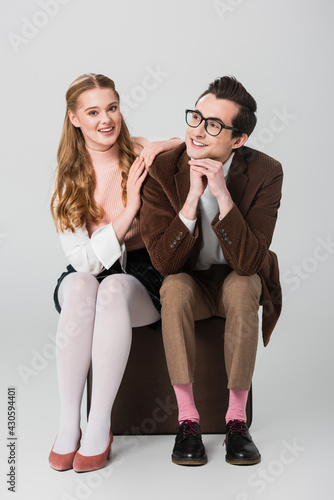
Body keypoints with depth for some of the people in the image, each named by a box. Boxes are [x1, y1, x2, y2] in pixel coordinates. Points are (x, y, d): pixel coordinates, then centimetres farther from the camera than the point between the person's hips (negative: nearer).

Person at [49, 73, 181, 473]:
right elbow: (84, 260, -10)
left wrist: (164, 146, -18)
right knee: (81, 286, -34)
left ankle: (100, 425, -26)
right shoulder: (68, 178, -1)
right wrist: (129, 210, -21)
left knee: (113, 288, -35)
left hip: (144, 275, -1)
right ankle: (68, 424, -25)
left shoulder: (146, 155, -4)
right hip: (87, 274, 1)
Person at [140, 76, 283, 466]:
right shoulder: (162, 170, -16)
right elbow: (163, 261, -23)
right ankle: (187, 419, -22)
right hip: (187, 283, 1)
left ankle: (236, 419, -21)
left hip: (237, 282, 0)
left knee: (243, 285, -33)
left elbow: (249, 262, -27)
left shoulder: (264, 173, -18)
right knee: (175, 287, -32)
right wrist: (192, 198, -33)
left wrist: (222, 194, -36)